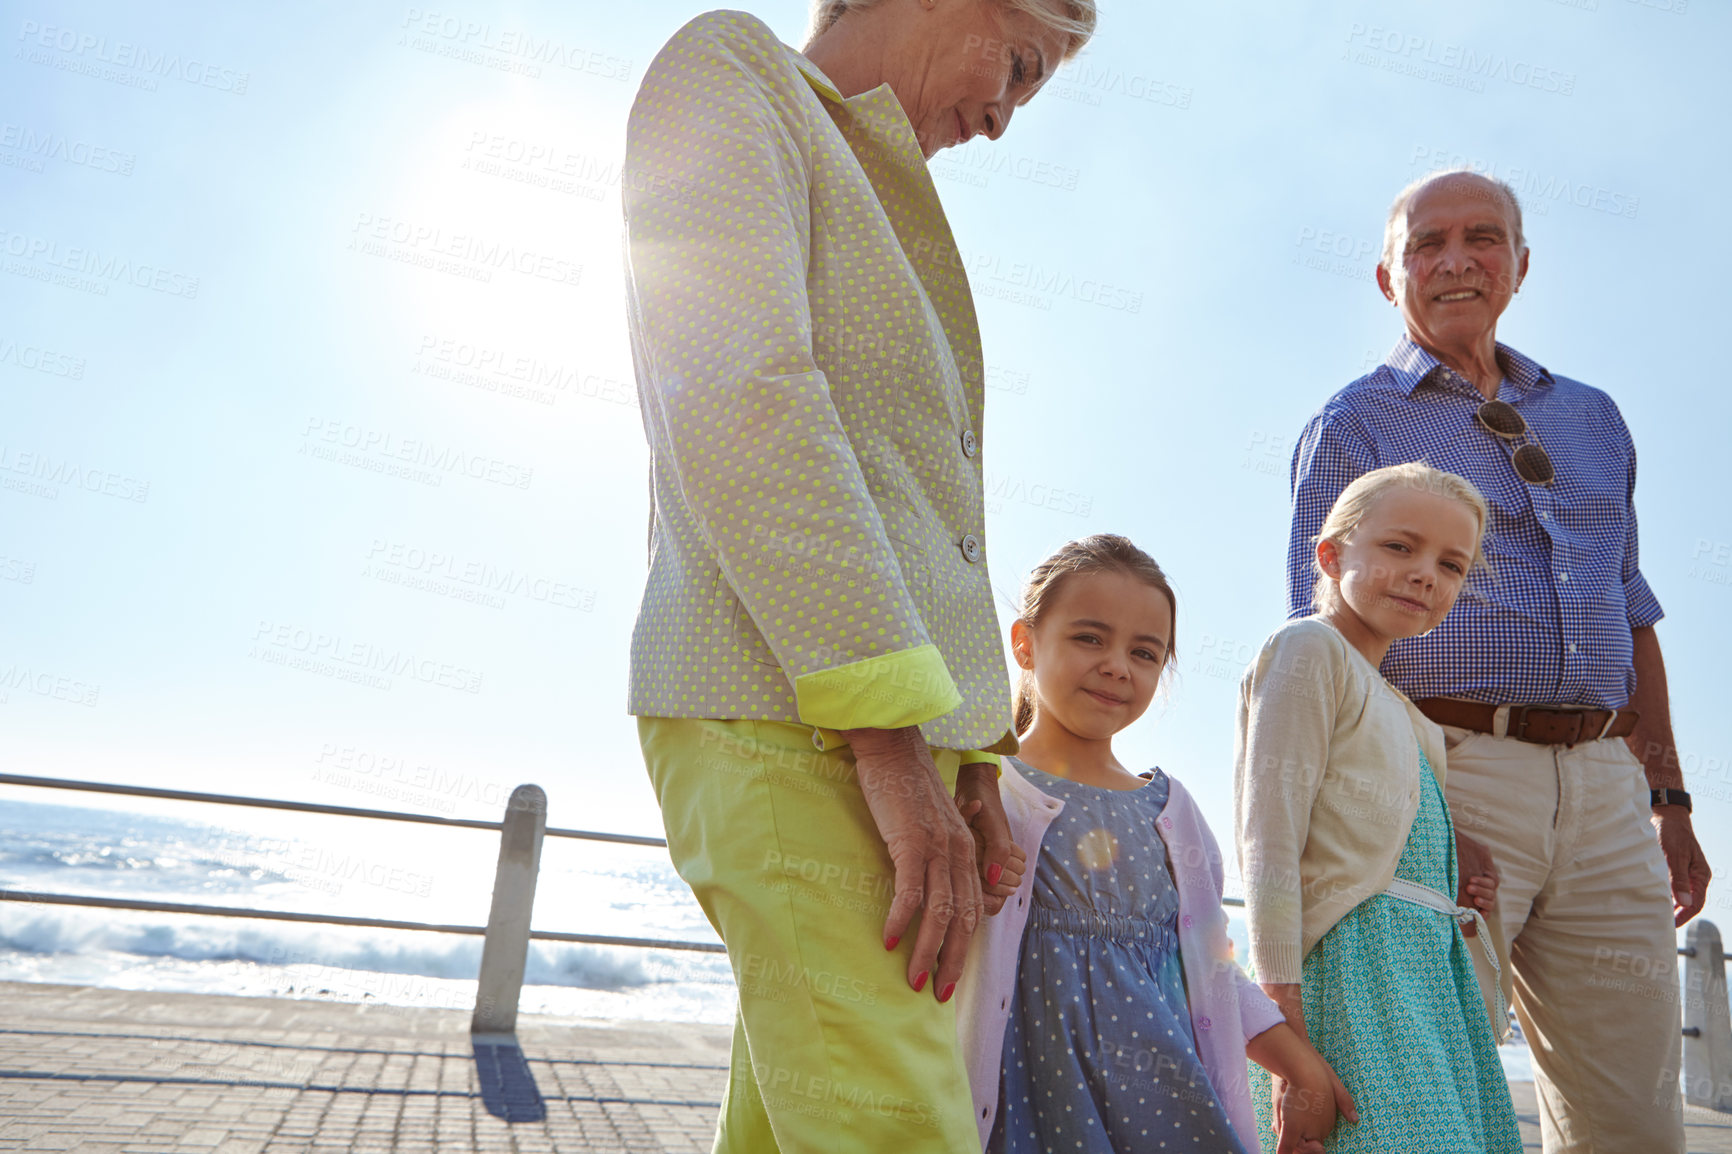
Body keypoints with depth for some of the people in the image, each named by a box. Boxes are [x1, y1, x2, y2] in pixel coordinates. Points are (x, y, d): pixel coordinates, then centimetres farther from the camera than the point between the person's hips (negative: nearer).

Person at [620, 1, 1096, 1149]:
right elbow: (737, 401, -14)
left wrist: (972, 754, 13)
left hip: (897, 717, 9)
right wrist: (888, 737, -19)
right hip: (788, 707, -9)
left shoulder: (880, 211, 29)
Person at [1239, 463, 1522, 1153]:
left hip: (1433, 962, 9)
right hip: (1358, 962, -9)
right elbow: (1269, 845, -16)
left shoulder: (1394, 706, 21)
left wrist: (1461, 890, 6)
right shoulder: (1309, 648, -8)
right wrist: (1286, 1023, -19)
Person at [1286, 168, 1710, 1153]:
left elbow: (1632, 616, 23)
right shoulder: (1352, 427, 3)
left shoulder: (1592, 417, 21)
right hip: (1447, 769, -5)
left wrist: (1669, 797, 16)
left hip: (1603, 782, 6)